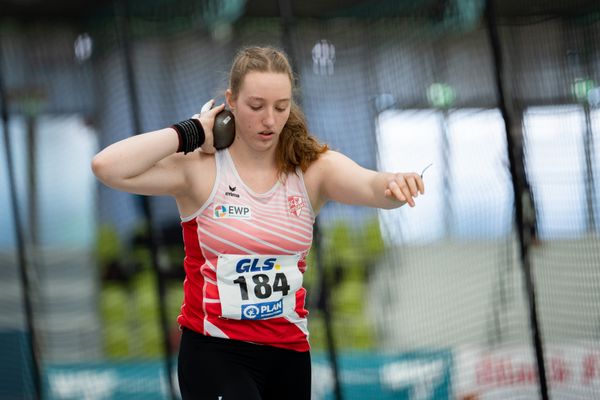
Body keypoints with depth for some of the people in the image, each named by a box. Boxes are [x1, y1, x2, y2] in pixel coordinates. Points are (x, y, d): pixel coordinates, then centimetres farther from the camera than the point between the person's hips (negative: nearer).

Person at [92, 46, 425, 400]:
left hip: (290, 354, 4)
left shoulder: (314, 168, -2)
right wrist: (192, 132, -15)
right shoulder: (200, 170, -9)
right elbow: (107, 167, -22)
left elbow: (372, 187, -22)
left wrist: (395, 184, -46)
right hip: (214, 354, -4)